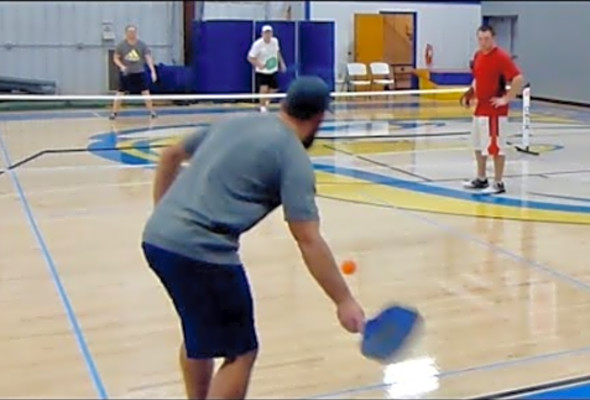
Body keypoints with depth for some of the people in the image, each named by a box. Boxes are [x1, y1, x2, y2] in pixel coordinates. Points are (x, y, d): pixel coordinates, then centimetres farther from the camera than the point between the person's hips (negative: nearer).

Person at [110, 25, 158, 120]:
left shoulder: (142, 45, -4)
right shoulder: (121, 45, -4)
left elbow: (148, 58, -8)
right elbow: (115, 58, 1)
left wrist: (152, 71, -20)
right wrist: (121, 66, -19)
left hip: (139, 73, 1)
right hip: (126, 73, 0)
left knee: (146, 92, -1)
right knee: (120, 93, 1)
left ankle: (152, 111, 11)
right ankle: (114, 113, 11)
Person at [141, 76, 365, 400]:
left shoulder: (234, 123, 18)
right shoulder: (293, 158, -4)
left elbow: (171, 155, 28)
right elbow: (309, 241, -10)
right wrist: (343, 300, -6)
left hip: (157, 238, 8)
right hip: (200, 251, -8)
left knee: (199, 335, 28)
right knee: (240, 354, 6)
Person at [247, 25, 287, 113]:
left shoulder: (275, 41, -5)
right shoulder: (257, 44, -20)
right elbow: (250, 57, -15)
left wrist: (281, 63, 14)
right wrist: (258, 64, -30)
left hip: (273, 70, 6)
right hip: (262, 71, -6)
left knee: (273, 90, 12)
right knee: (264, 89, -20)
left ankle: (266, 102, 44)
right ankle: (262, 107, 2)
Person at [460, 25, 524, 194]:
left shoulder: (501, 57, -16)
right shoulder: (478, 55, 9)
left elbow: (518, 79, -22)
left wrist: (506, 99, -19)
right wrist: (470, 93, 10)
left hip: (495, 111, -9)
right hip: (480, 108, 9)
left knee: (496, 147, -3)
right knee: (478, 145, 16)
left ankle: (498, 183, 5)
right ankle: (481, 179, 29)